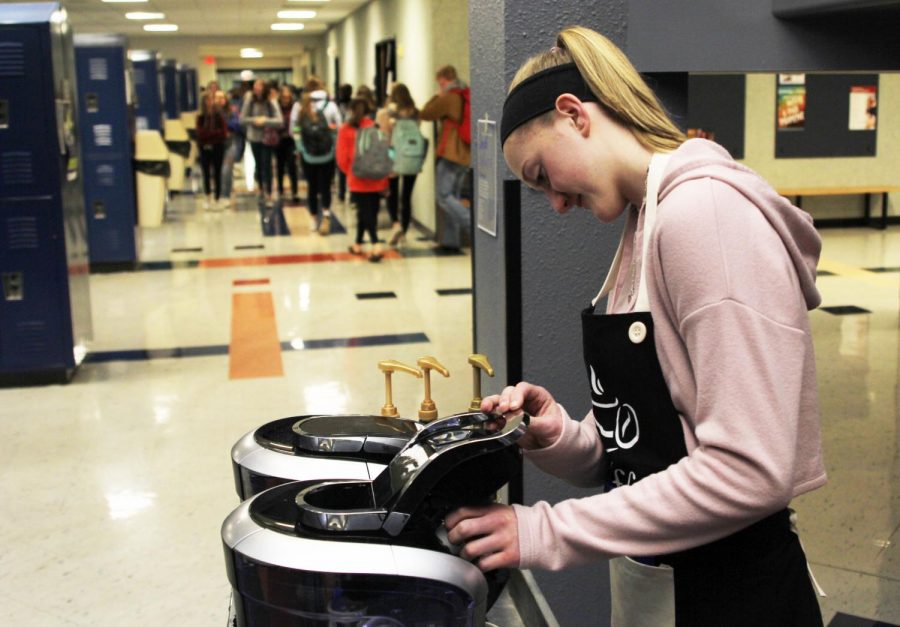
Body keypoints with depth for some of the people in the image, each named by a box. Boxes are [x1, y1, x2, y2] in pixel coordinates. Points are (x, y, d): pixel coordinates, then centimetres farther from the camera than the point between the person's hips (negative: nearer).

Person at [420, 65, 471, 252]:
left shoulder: (448, 98, -12)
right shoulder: (468, 96, 11)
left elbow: (425, 114, -2)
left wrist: (438, 96, 9)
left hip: (450, 154, -8)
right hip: (466, 155, 8)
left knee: (444, 196, -6)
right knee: (454, 197, 10)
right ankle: (451, 240, 9)